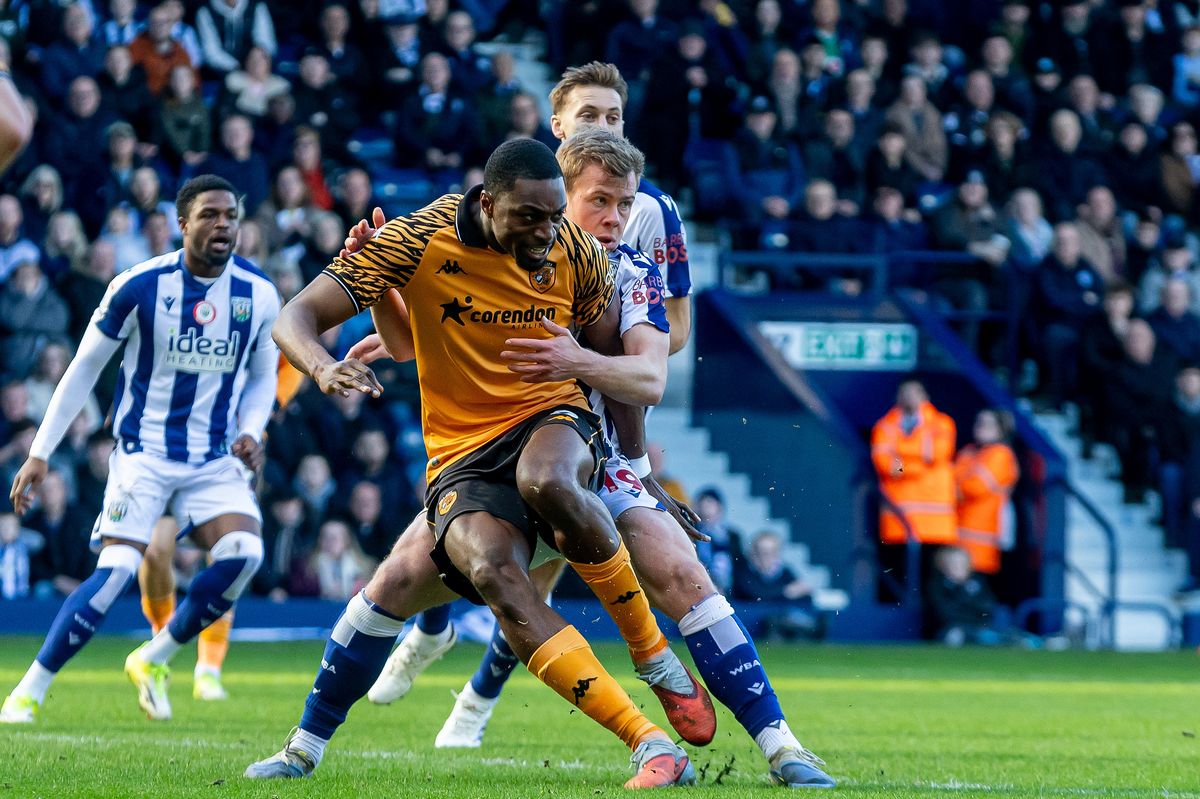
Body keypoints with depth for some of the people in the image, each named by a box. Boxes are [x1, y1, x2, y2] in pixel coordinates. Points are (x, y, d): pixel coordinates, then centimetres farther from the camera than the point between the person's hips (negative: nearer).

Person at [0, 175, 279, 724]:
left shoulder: (259, 295, -1)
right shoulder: (139, 287, -10)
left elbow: (262, 375, 17)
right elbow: (84, 368, 0)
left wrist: (251, 432, -4)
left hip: (215, 461, 3)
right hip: (143, 452, -3)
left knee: (243, 555, -22)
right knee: (117, 570, -20)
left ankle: (154, 659, 0)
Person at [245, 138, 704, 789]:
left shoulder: (575, 253, -3)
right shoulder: (419, 241, -10)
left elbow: (648, 381, 5)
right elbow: (296, 318, -12)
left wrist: (582, 362, -13)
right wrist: (325, 368, -32)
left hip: (552, 422, 0)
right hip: (463, 458, 0)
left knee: (547, 481, -39)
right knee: (495, 574, -30)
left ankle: (655, 656, -17)